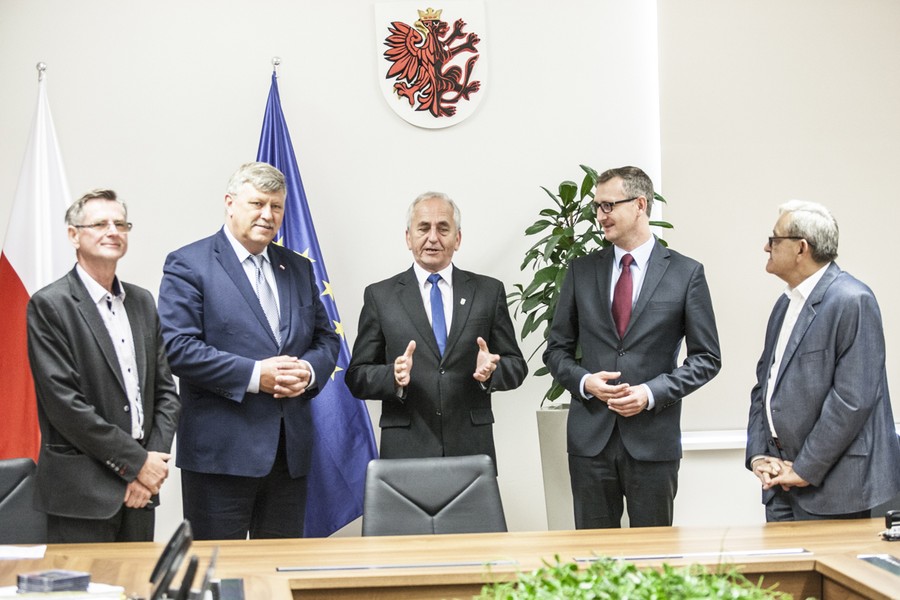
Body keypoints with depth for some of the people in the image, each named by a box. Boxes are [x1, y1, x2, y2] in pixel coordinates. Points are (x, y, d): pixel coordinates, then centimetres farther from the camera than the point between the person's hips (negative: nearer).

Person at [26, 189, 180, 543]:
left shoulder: (142, 302, 13)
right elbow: (64, 403, -14)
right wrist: (136, 463, -12)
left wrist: (155, 459, -3)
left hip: (139, 491, 6)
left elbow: (165, 389, 13)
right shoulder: (49, 305, -7)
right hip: (81, 494, -6)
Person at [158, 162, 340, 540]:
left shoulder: (298, 268, 16)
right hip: (220, 452, -6)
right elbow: (178, 347, -13)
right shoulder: (188, 265, -3)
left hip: (290, 451, 6)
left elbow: (326, 337, 18)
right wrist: (254, 375, -18)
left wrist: (309, 371, -5)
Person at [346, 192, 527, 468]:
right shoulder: (380, 296, 5)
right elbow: (357, 376, 3)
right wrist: (394, 376, -16)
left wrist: (491, 371, -13)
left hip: (471, 447, 1)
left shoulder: (489, 291, 8)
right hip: (406, 450, -1)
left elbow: (516, 364, 9)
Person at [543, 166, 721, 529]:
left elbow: (707, 358, 1)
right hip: (590, 437, 2)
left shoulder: (686, 274, 0)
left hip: (653, 440, -2)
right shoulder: (581, 272, 8)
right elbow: (556, 349, 12)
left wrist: (652, 392, -12)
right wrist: (583, 380, -9)